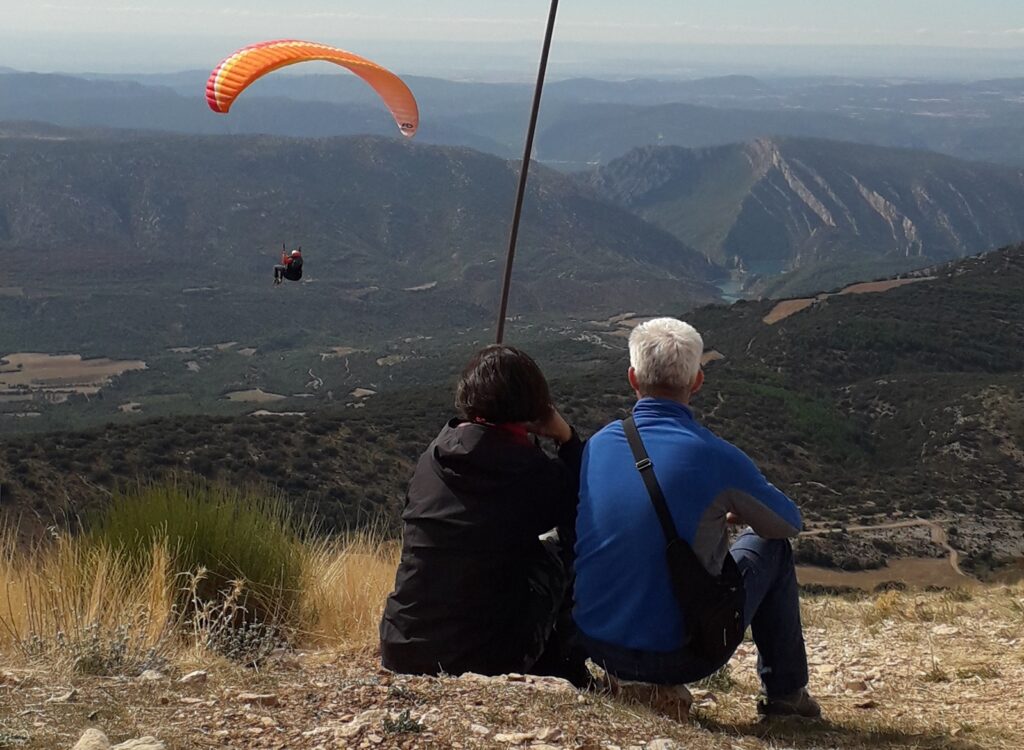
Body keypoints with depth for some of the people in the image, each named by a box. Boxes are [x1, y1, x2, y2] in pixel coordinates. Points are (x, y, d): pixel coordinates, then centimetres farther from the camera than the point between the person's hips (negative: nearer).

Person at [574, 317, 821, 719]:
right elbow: (789, 523, 3)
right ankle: (785, 692, 27)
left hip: (596, 648, 5)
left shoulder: (597, 444, -3)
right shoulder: (716, 458, -16)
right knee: (770, 546, 18)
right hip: (678, 657, -5)